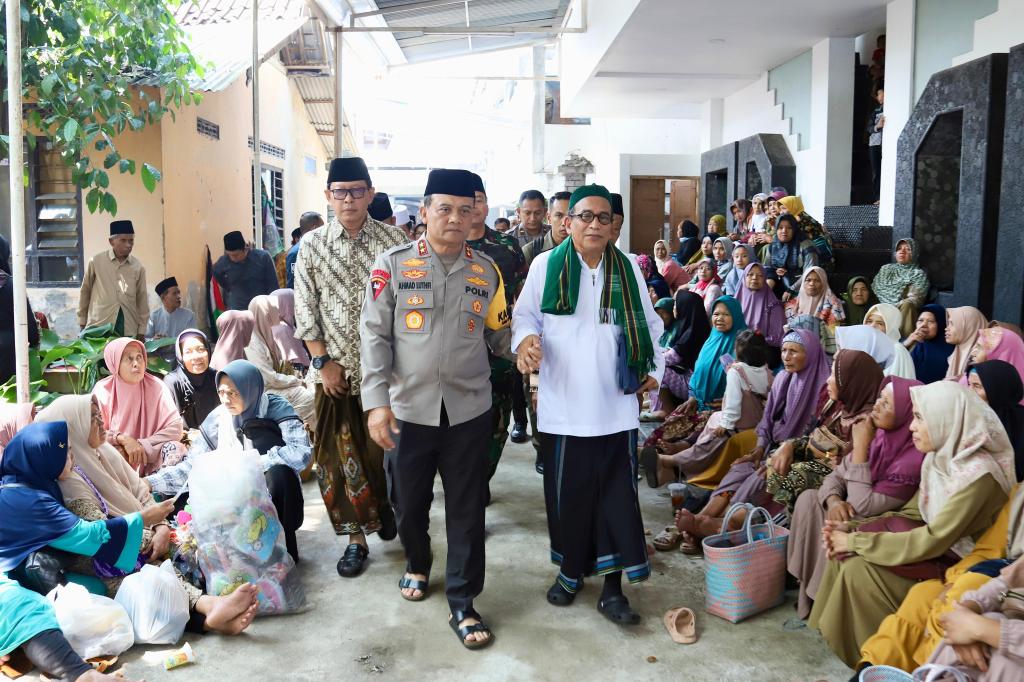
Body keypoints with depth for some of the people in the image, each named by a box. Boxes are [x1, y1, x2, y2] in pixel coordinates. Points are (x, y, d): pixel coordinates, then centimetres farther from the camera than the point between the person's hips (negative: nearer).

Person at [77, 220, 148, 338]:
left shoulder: (138, 267, 5)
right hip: (99, 327, -1)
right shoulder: (96, 261, 0)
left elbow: (142, 299, 9)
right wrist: (82, 322, 11)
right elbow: (85, 291, 9)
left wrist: (141, 330, 8)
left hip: (129, 329, 1)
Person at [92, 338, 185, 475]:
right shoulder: (102, 390, -5)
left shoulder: (156, 386, -8)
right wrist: (122, 439, -22)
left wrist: (141, 446, -20)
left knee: (174, 448, -29)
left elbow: (175, 428, -13)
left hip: (150, 459, 0)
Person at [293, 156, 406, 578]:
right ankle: (356, 537, 18)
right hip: (336, 370, 1)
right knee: (342, 457, 4)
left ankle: (384, 503, 38)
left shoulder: (392, 241, -1)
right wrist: (323, 361, -4)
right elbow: (306, 310, 2)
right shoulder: (312, 246, 3)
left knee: (383, 449, 8)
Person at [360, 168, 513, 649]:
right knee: (409, 501, 16)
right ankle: (417, 565, 46)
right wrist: (376, 401, -12)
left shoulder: (486, 271, 4)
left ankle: (462, 604, 22)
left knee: (466, 509, 7)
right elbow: (374, 335, -6)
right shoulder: (393, 265, -4)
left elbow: (499, 336, 12)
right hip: (408, 409, -1)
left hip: (468, 410, 1)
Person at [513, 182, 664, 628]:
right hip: (563, 407, -1)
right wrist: (526, 339, -16)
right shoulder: (546, 266, 0)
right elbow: (524, 315, 5)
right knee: (567, 494, 8)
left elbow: (649, 325, 13)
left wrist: (656, 369, 4)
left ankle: (612, 586, 15)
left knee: (617, 495, 4)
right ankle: (570, 571, 29)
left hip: (616, 407, 2)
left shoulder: (628, 269, 6)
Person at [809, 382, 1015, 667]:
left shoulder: (977, 474, -27)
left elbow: (933, 542, -28)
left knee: (859, 568, -20)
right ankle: (843, 640, 6)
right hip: (936, 550, 8)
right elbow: (911, 514, 6)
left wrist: (856, 541, -23)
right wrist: (853, 529, -9)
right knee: (846, 554, -7)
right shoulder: (940, 457, 1)